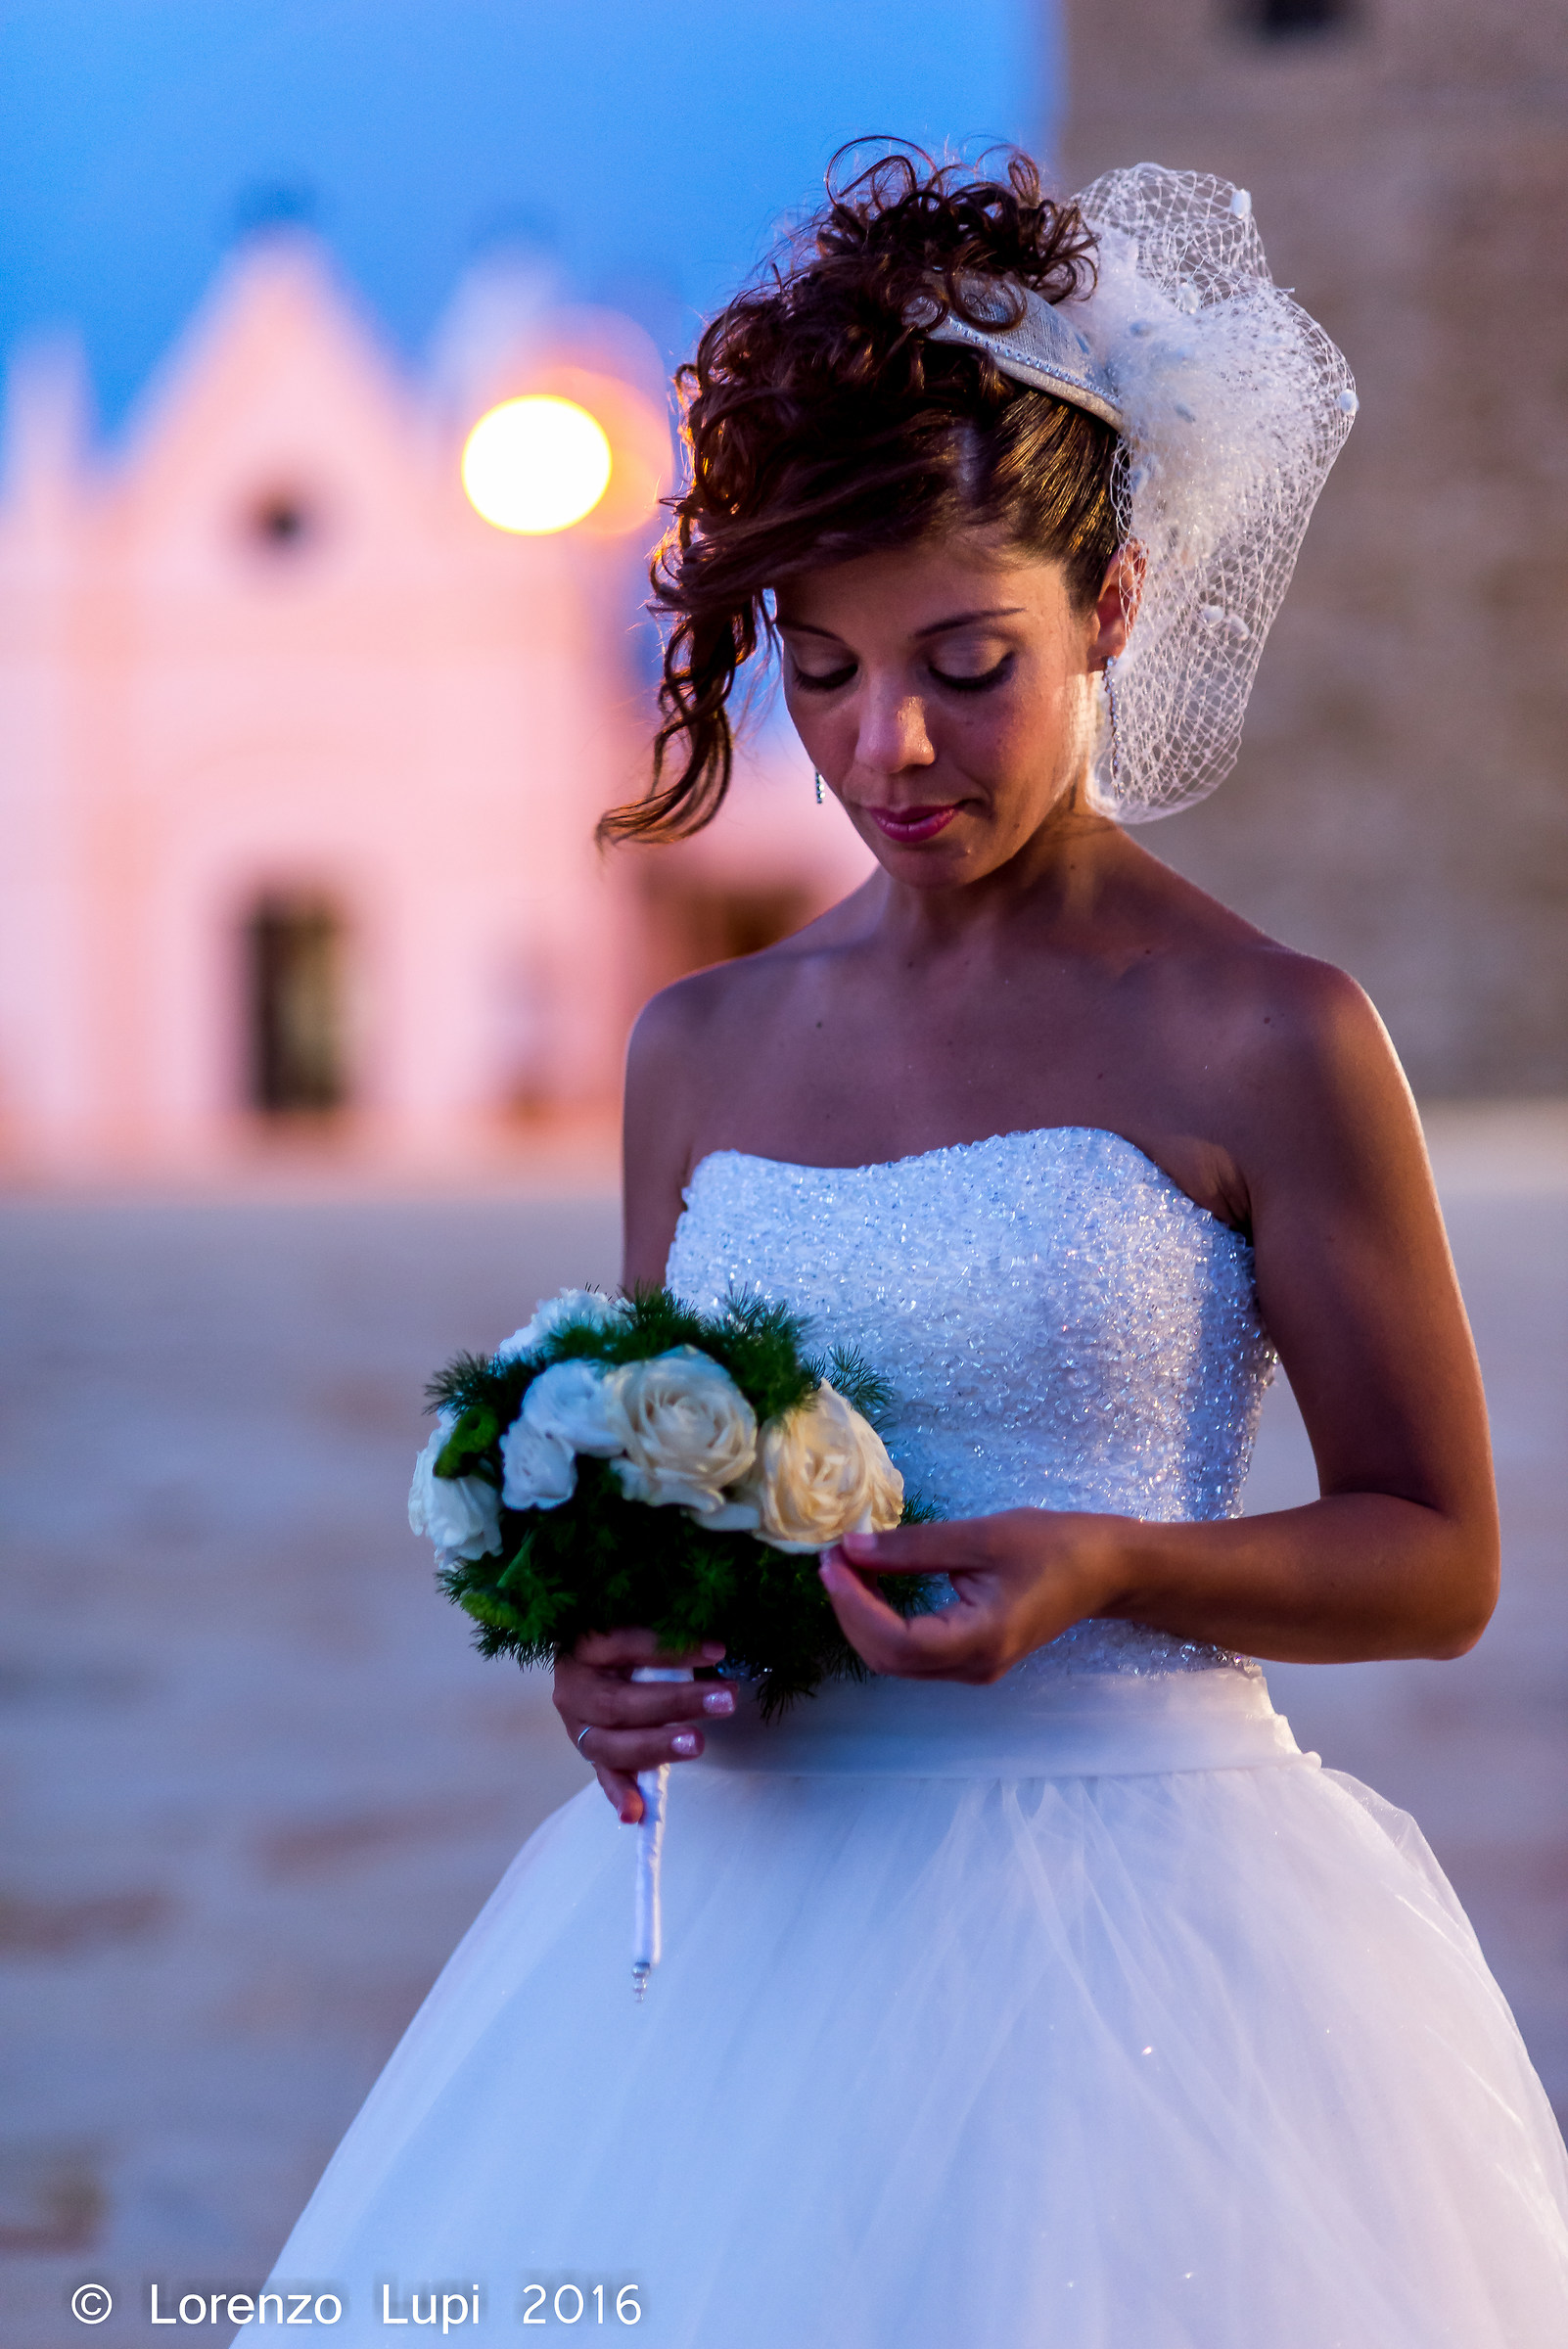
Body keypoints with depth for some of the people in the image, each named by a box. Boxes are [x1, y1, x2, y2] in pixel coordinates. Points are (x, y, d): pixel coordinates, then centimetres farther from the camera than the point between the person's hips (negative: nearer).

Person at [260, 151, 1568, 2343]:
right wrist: (609, 1649, -3)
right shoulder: (703, 1047, 9)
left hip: (1132, 1915, -4)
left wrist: (1109, 1565, -18)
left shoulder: (1265, 1041, -6)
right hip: (739, 1902, 4)